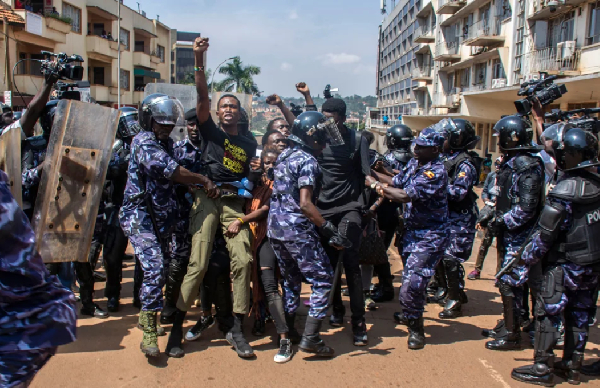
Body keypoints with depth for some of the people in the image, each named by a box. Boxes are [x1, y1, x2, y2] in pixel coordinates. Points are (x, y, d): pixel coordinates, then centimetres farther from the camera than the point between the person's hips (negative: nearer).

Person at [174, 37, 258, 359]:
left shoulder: (249, 144, 20)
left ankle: (236, 329, -3)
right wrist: (199, 61, -16)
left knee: (243, 260, -12)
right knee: (198, 263, -11)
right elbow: (202, 97, -5)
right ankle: (176, 323, 1)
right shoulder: (211, 131, 10)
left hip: (234, 203, 3)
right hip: (206, 198, -3)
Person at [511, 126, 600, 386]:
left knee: (548, 314, 1)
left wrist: (528, 257, -5)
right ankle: (572, 366, 25)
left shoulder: (564, 190, -20)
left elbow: (545, 233, -17)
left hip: (564, 265, -7)